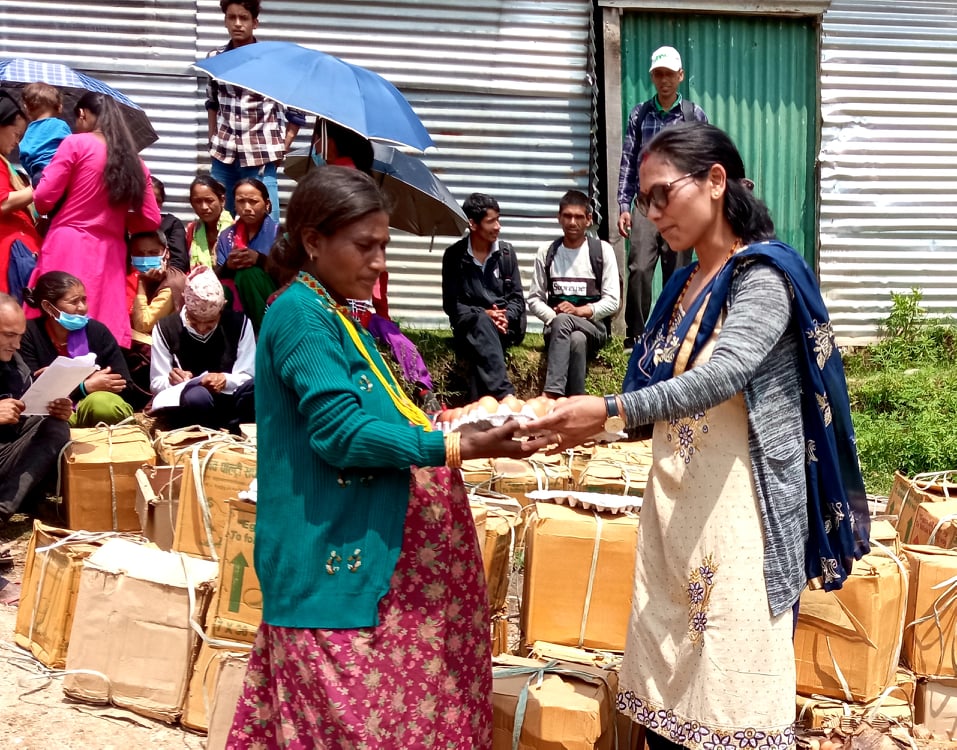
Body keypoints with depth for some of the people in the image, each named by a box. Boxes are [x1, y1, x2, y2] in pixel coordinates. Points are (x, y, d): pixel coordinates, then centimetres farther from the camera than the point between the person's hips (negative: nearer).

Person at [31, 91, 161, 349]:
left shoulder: (76, 143, -1)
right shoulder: (134, 161, 12)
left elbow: (44, 198, -4)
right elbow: (151, 219, 13)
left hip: (67, 248, -4)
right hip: (109, 253, 5)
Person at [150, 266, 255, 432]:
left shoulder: (239, 323, 1)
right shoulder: (166, 328, 1)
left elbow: (248, 377, -2)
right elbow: (156, 383, 3)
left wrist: (225, 381, -24)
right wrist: (172, 381, -21)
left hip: (228, 402, 1)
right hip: (184, 407, -1)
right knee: (196, 396, -39)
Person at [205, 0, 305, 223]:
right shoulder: (215, 58, 6)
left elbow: (296, 108, -1)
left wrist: (282, 148, -4)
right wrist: (213, 138, 15)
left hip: (260, 156, -4)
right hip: (223, 154, 4)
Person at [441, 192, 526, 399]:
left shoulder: (506, 252, 9)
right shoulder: (454, 255, 1)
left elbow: (517, 297, 8)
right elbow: (451, 304, 0)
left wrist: (506, 318, -14)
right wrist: (483, 314, -16)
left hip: (506, 327, 2)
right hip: (469, 325, -2)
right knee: (482, 323, -39)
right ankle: (504, 395, -54)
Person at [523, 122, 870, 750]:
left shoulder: (763, 275, -8)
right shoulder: (683, 285, 15)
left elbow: (721, 376, -24)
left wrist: (612, 411, -34)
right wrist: (580, 422, 1)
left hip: (738, 510, -7)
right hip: (675, 507, 7)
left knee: (733, 682, -2)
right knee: (664, 680, 10)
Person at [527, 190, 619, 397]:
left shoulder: (602, 250, 4)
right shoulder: (546, 252, 10)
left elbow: (612, 302, -1)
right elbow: (534, 299, 9)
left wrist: (579, 311, -16)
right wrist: (552, 317, -11)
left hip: (594, 326, -1)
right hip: (556, 328, 1)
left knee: (562, 321, -37)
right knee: (576, 340, -37)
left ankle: (551, 396, -42)